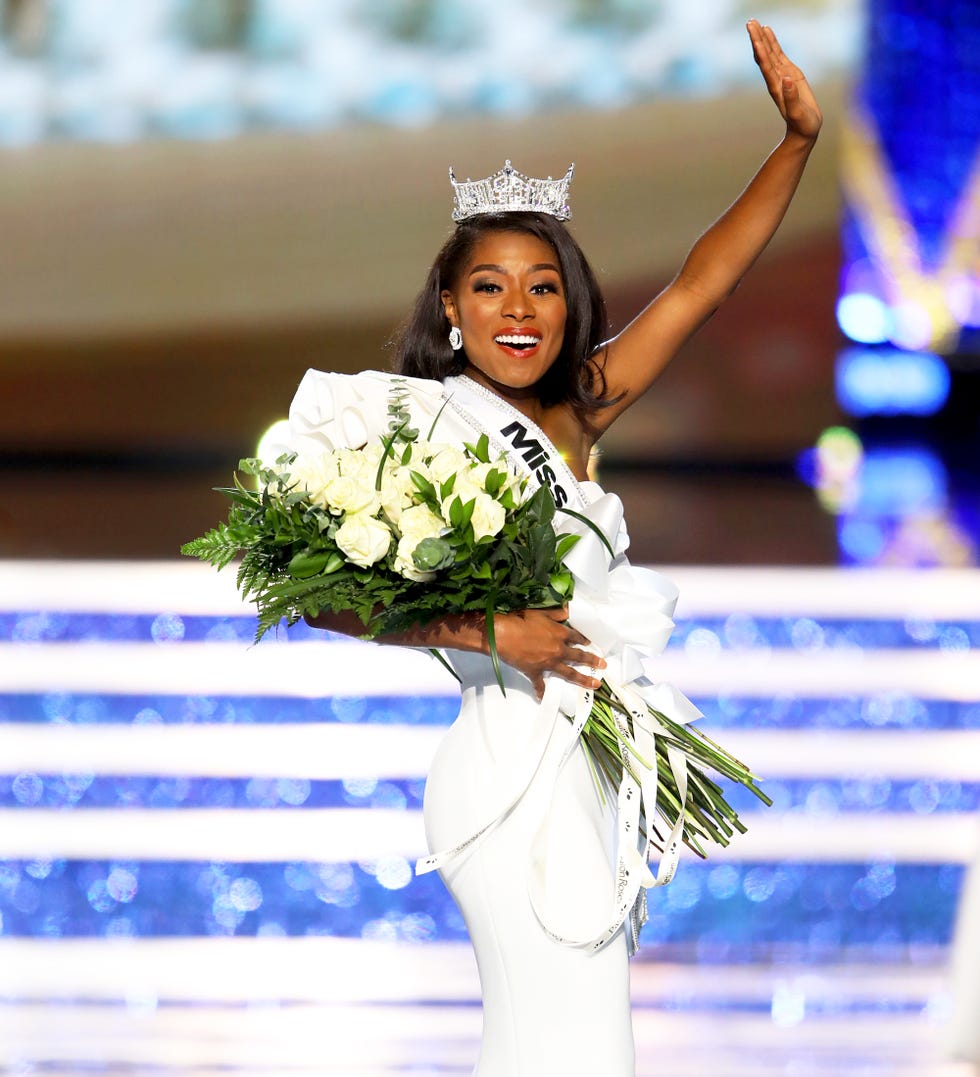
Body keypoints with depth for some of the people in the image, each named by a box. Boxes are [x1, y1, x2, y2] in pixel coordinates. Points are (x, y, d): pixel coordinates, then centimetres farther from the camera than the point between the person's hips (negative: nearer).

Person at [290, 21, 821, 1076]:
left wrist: (800, 137, 8)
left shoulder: (574, 414, 10)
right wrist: (486, 629, -18)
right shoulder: (422, 423, -7)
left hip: (600, 760, 7)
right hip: (520, 762, -7)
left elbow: (701, 283, 12)